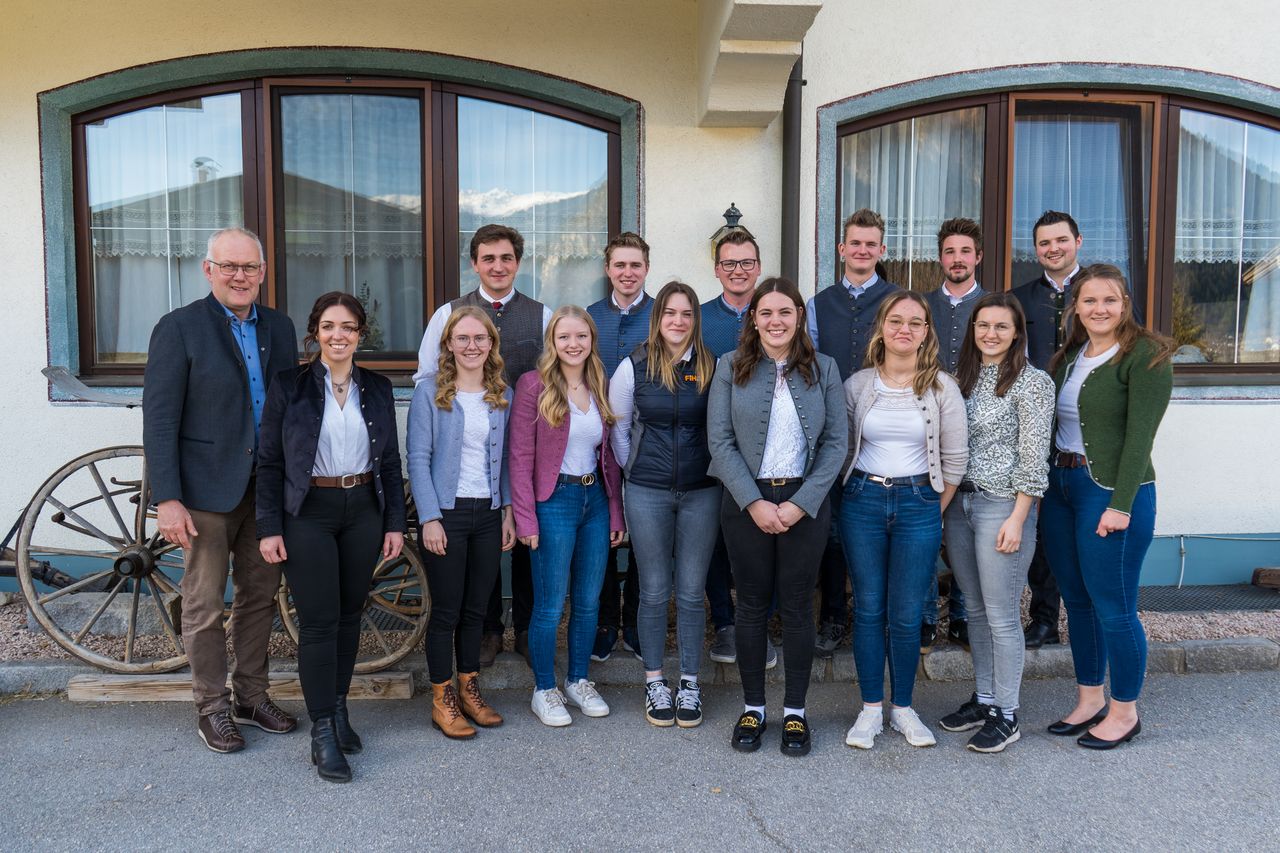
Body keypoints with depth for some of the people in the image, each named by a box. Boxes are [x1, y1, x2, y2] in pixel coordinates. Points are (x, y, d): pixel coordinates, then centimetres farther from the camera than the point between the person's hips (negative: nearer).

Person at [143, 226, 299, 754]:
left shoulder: (279, 328, 8)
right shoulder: (179, 328, -7)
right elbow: (159, 419, -10)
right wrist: (166, 499, -15)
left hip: (267, 487, 5)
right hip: (207, 491, -5)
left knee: (259, 596, 14)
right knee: (204, 607, 5)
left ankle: (251, 696, 29)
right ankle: (212, 709, 21)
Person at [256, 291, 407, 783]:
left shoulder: (377, 389, 7)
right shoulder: (289, 386, -2)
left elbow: (390, 460, 10)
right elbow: (269, 462, -2)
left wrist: (395, 522, 5)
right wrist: (269, 527, -8)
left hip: (363, 510, 4)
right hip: (309, 512, -3)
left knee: (350, 615, 11)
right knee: (319, 622, -3)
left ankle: (339, 709, 27)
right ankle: (323, 734, 6)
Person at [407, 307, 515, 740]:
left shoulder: (503, 395, 8)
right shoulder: (429, 391, -5)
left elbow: (505, 458, 11)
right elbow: (418, 459, -8)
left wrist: (509, 513, 6)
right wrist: (430, 518, -13)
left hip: (488, 514, 4)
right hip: (446, 513, -4)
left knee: (476, 609, 12)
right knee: (446, 611, 3)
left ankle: (469, 689, 27)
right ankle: (442, 700, 16)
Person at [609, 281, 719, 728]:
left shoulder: (712, 368, -1)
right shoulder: (634, 367, -1)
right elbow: (618, 428, 9)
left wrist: (715, 467, 3)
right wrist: (634, 470, 8)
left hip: (701, 492, 0)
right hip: (647, 494, 0)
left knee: (691, 592, 7)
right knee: (654, 592, 8)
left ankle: (689, 683, 21)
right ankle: (655, 683, 22)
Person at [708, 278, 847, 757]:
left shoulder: (823, 368, 3)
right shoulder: (731, 367, 0)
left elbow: (837, 442, 0)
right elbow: (719, 441, -4)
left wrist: (801, 503, -10)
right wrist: (754, 502, -12)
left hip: (805, 503, 0)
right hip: (746, 501, 0)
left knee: (797, 606, 7)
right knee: (752, 605, 8)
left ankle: (795, 712, 21)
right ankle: (752, 708, 23)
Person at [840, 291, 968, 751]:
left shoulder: (942, 387, -2)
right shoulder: (857, 385, 1)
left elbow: (955, 457, 2)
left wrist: (935, 511, 3)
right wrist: (857, 493, 5)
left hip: (919, 504, -1)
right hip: (862, 501, 1)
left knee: (906, 615, 3)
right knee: (868, 608, 6)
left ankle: (902, 708, 21)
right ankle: (871, 709, 18)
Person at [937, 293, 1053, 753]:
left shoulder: (1032, 382, -8)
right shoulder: (962, 378, 11)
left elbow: (1033, 458, -12)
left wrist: (1017, 520, -16)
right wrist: (944, 503, 7)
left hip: (1003, 506, -6)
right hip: (959, 503, 7)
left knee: (1002, 616, 0)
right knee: (976, 610, 15)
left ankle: (1006, 714, 13)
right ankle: (983, 698, 28)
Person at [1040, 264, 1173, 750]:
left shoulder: (1145, 356, -8)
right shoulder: (1068, 357, 13)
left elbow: (1140, 435, -15)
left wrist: (1121, 504, -20)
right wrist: (1042, 490, 7)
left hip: (1113, 491, -7)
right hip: (1060, 486, 7)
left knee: (1113, 608, 0)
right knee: (1077, 602, 14)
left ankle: (1125, 713, 17)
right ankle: (1089, 700, 28)